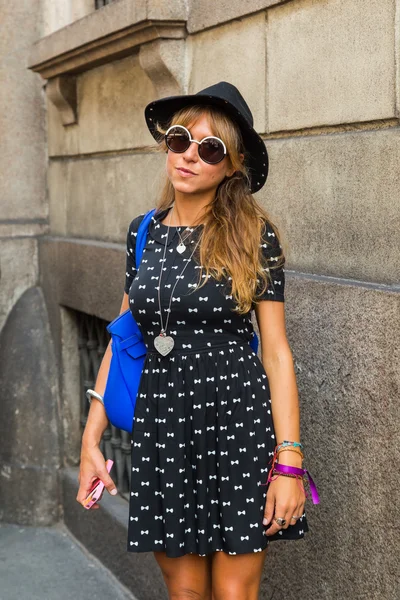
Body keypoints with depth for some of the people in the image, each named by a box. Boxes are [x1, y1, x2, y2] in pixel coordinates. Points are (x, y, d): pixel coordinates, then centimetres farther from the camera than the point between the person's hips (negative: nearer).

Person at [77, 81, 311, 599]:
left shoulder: (254, 236, -5)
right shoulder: (143, 233, 6)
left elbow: (276, 351, -5)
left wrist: (289, 462, -10)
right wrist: (91, 439, 5)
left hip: (239, 424, -3)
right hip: (160, 428, 3)